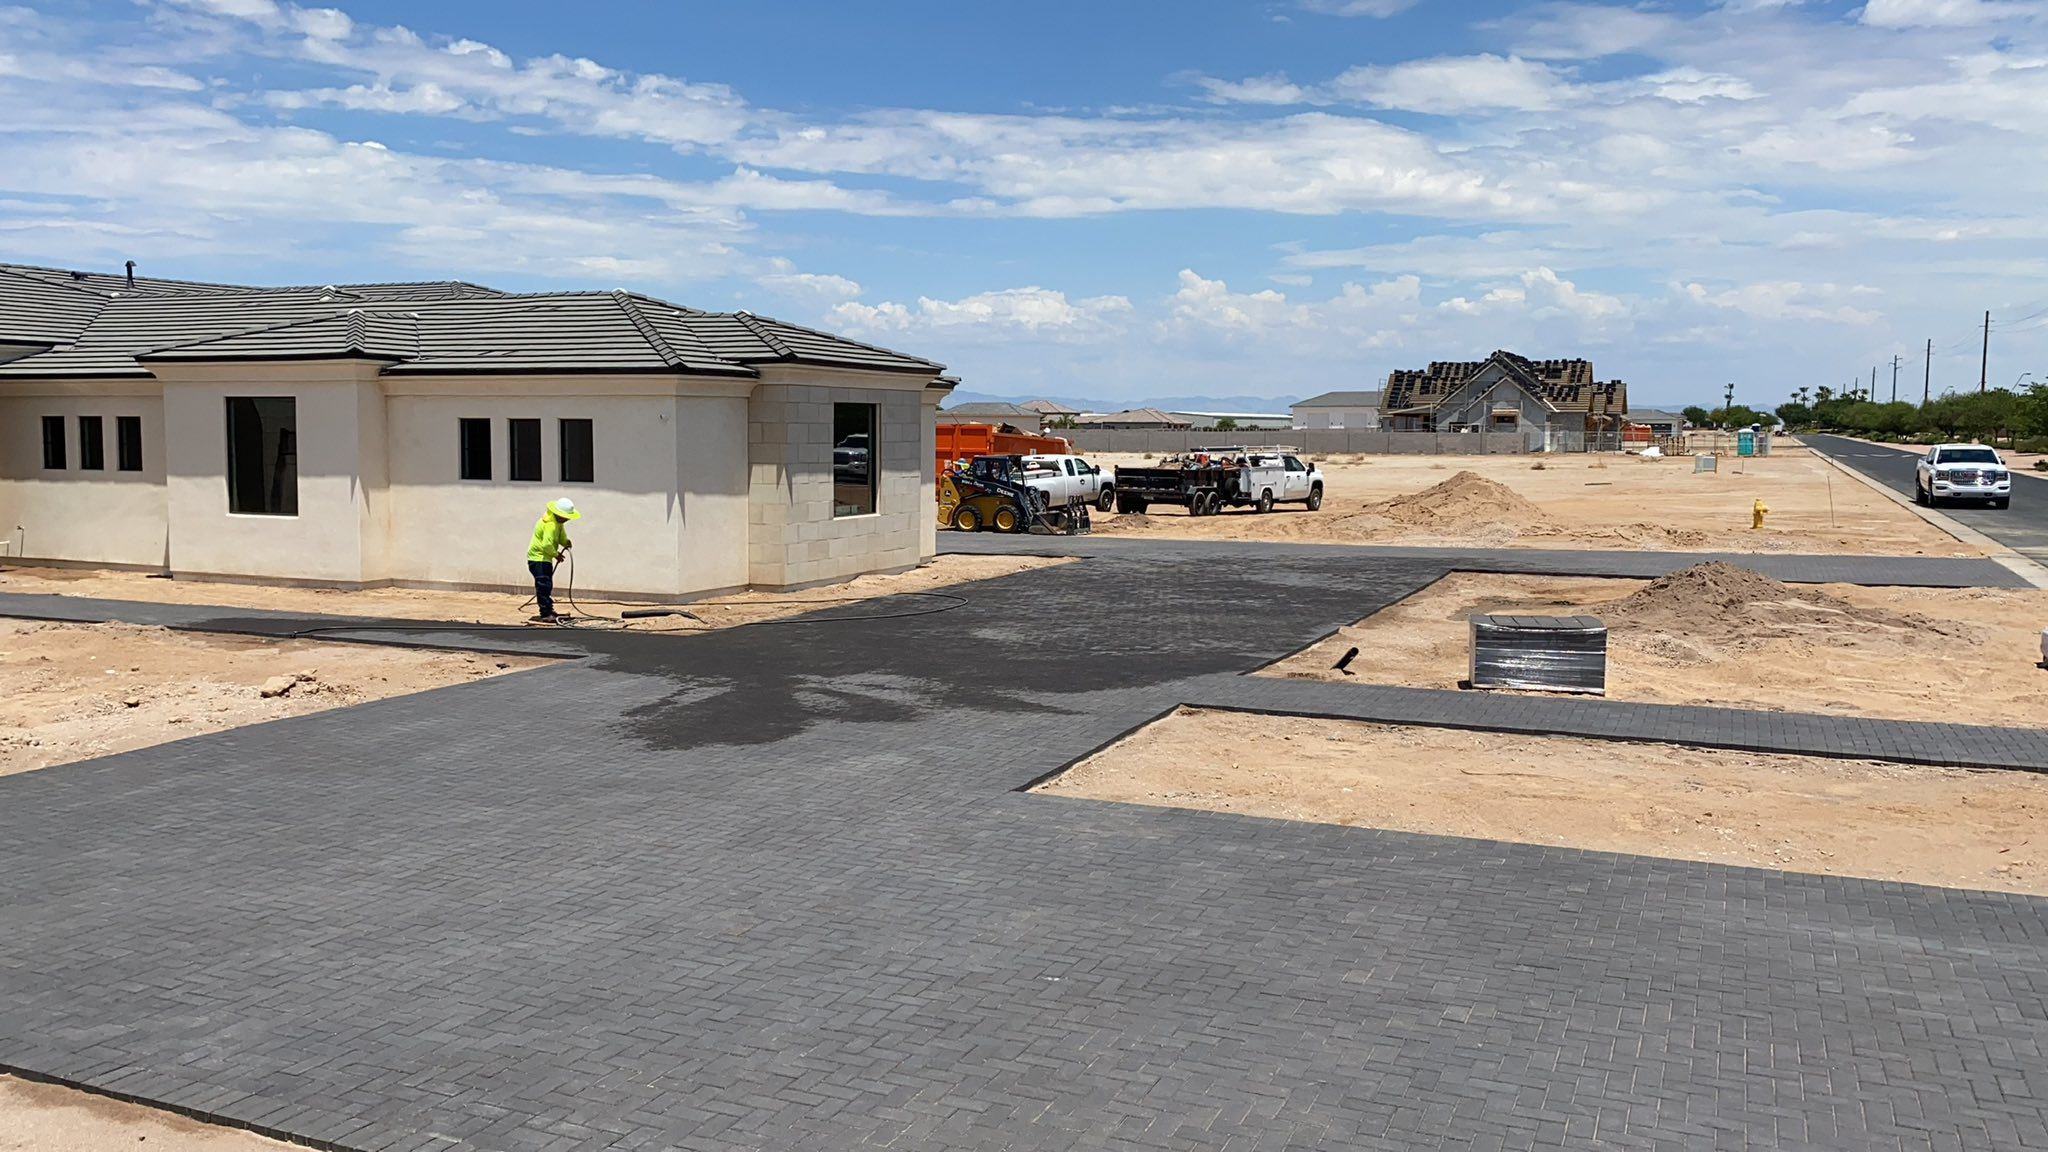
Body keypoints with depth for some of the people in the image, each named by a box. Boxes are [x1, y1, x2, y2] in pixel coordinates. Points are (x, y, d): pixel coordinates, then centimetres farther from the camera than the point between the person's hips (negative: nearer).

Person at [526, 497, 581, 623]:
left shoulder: (559, 523, 5)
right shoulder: (550, 524, -27)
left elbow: (562, 537, 14)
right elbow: (547, 544, -32)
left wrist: (566, 542, -9)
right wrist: (556, 554, -17)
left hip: (546, 558, 11)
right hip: (537, 557, -11)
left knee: (548, 586, 20)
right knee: (543, 585, -14)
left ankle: (549, 610, 32)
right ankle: (546, 614, -15)